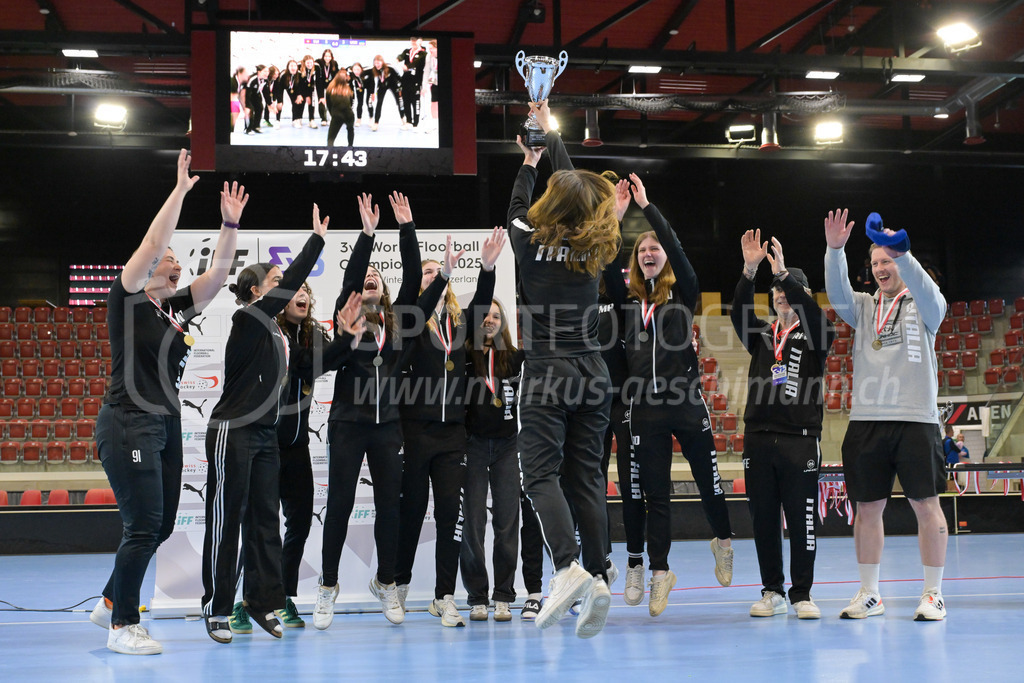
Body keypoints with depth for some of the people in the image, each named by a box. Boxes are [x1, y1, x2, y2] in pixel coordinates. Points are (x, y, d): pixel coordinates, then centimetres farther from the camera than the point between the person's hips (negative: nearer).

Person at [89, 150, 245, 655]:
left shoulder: (176, 308, 14)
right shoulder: (127, 298, -6)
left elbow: (218, 273, 12)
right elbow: (152, 242, -17)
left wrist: (231, 223, 5)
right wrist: (180, 190, -15)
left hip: (166, 427, 8)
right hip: (128, 425, -8)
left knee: (160, 527, 12)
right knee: (144, 526, -9)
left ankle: (111, 603, 28)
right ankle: (123, 627, 1)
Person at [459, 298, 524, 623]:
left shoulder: (514, 358, 10)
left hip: (507, 445, 2)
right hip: (472, 444, -2)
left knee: (507, 521, 1)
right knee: (473, 521, -1)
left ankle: (503, 597, 7)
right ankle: (477, 598, 7)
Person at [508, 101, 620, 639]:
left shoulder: (532, 245, -5)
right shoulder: (593, 248, 7)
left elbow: (516, 209, 18)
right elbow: (576, 188, 22)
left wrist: (528, 164, 35)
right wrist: (548, 132, 34)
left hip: (546, 375, -5)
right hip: (592, 373, 5)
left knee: (540, 473, -7)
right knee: (586, 477, 5)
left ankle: (567, 568, -25)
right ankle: (597, 579, -1)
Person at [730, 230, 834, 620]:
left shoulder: (814, 336, 8)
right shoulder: (760, 335, 15)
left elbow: (814, 314, -14)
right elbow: (740, 312, -3)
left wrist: (783, 273, -22)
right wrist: (749, 269, -17)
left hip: (800, 439, -3)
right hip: (758, 438, 3)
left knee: (802, 519, -3)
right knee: (763, 519, 4)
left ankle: (802, 594, 5)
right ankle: (772, 591, 13)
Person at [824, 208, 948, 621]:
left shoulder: (923, 305, 7)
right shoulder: (864, 307, 16)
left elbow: (928, 292, -15)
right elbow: (837, 295, -3)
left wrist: (900, 252, -33)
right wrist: (835, 250, -20)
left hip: (915, 419, -3)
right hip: (866, 419, 3)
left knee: (926, 505, -3)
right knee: (867, 508, 5)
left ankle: (933, 594, 5)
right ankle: (869, 594, 13)